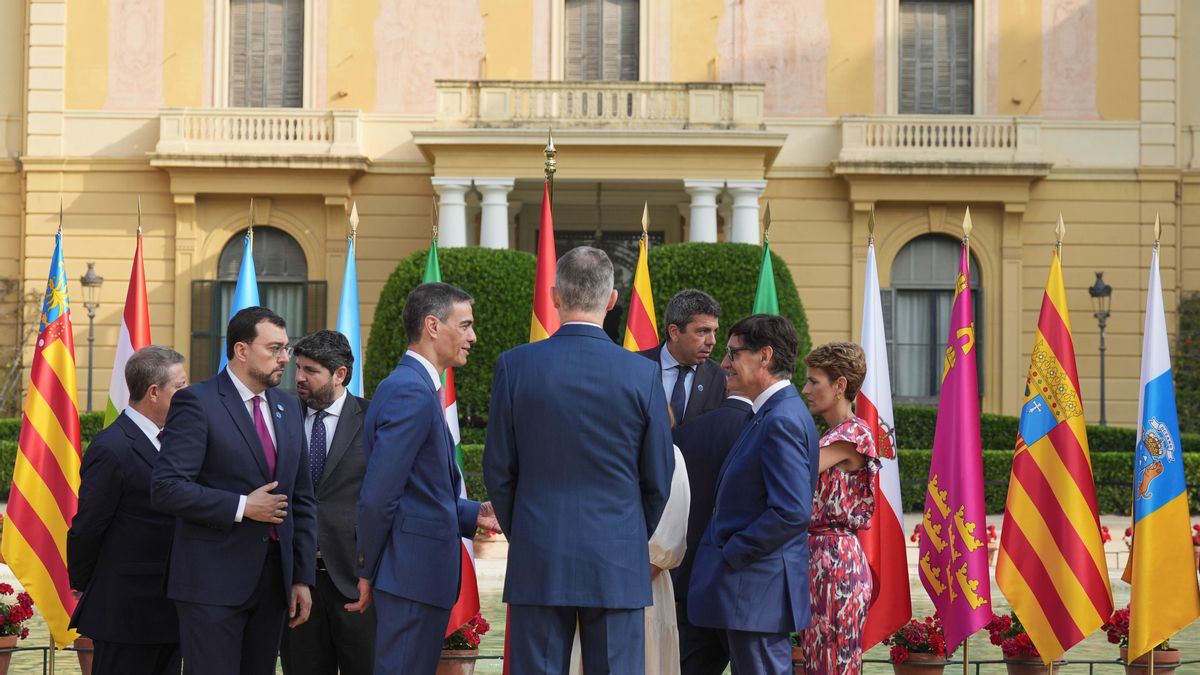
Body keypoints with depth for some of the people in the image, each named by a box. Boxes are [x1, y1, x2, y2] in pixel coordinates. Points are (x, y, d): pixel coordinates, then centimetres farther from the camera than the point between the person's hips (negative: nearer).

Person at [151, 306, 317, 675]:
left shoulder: (288, 407, 13)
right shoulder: (197, 402, -8)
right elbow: (166, 488, -16)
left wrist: (303, 577, 10)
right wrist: (241, 507, -16)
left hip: (273, 578, 6)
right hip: (213, 580, -6)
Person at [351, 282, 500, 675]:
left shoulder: (416, 387, 17)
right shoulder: (411, 393, -16)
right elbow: (378, 495, -20)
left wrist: (472, 514, 9)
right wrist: (368, 572, -11)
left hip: (417, 572, 10)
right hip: (413, 573, -10)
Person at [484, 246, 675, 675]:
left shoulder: (515, 365, -4)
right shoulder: (642, 374, -5)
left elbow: (498, 471, 2)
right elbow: (659, 478, 3)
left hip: (537, 562, 0)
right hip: (618, 566, 0)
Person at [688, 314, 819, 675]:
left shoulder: (782, 421, -17)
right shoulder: (772, 414, 15)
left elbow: (792, 511, -24)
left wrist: (732, 553, -16)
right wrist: (726, 549, 14)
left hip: (758, 589, -10)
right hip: (754, 588, 10)